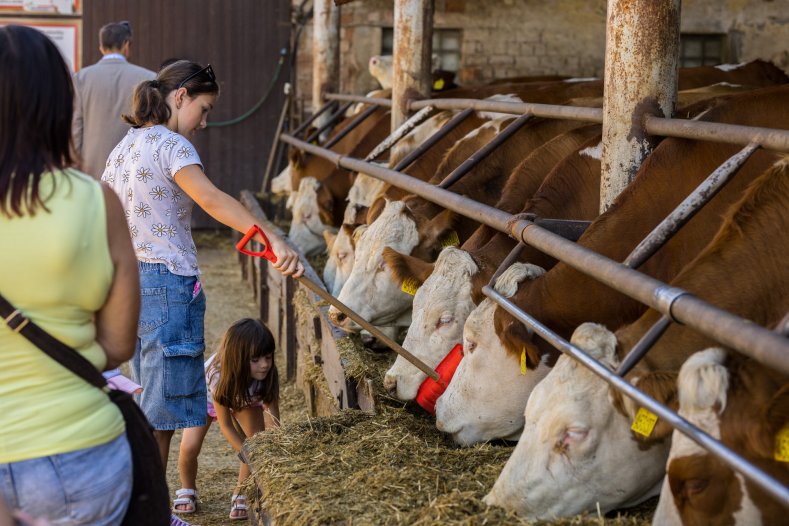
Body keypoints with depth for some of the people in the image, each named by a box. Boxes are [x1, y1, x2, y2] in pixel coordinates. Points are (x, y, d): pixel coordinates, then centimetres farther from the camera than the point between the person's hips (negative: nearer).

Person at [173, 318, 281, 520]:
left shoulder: (268, 376, -36)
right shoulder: (218, 376, -42)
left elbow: (272, 421, -33)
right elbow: (226, 426, -33)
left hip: (245, 397, 2)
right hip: (205, 395, -2)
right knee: (189, 447, -16)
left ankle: (241, 494, 1)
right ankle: (187, 490, 15)